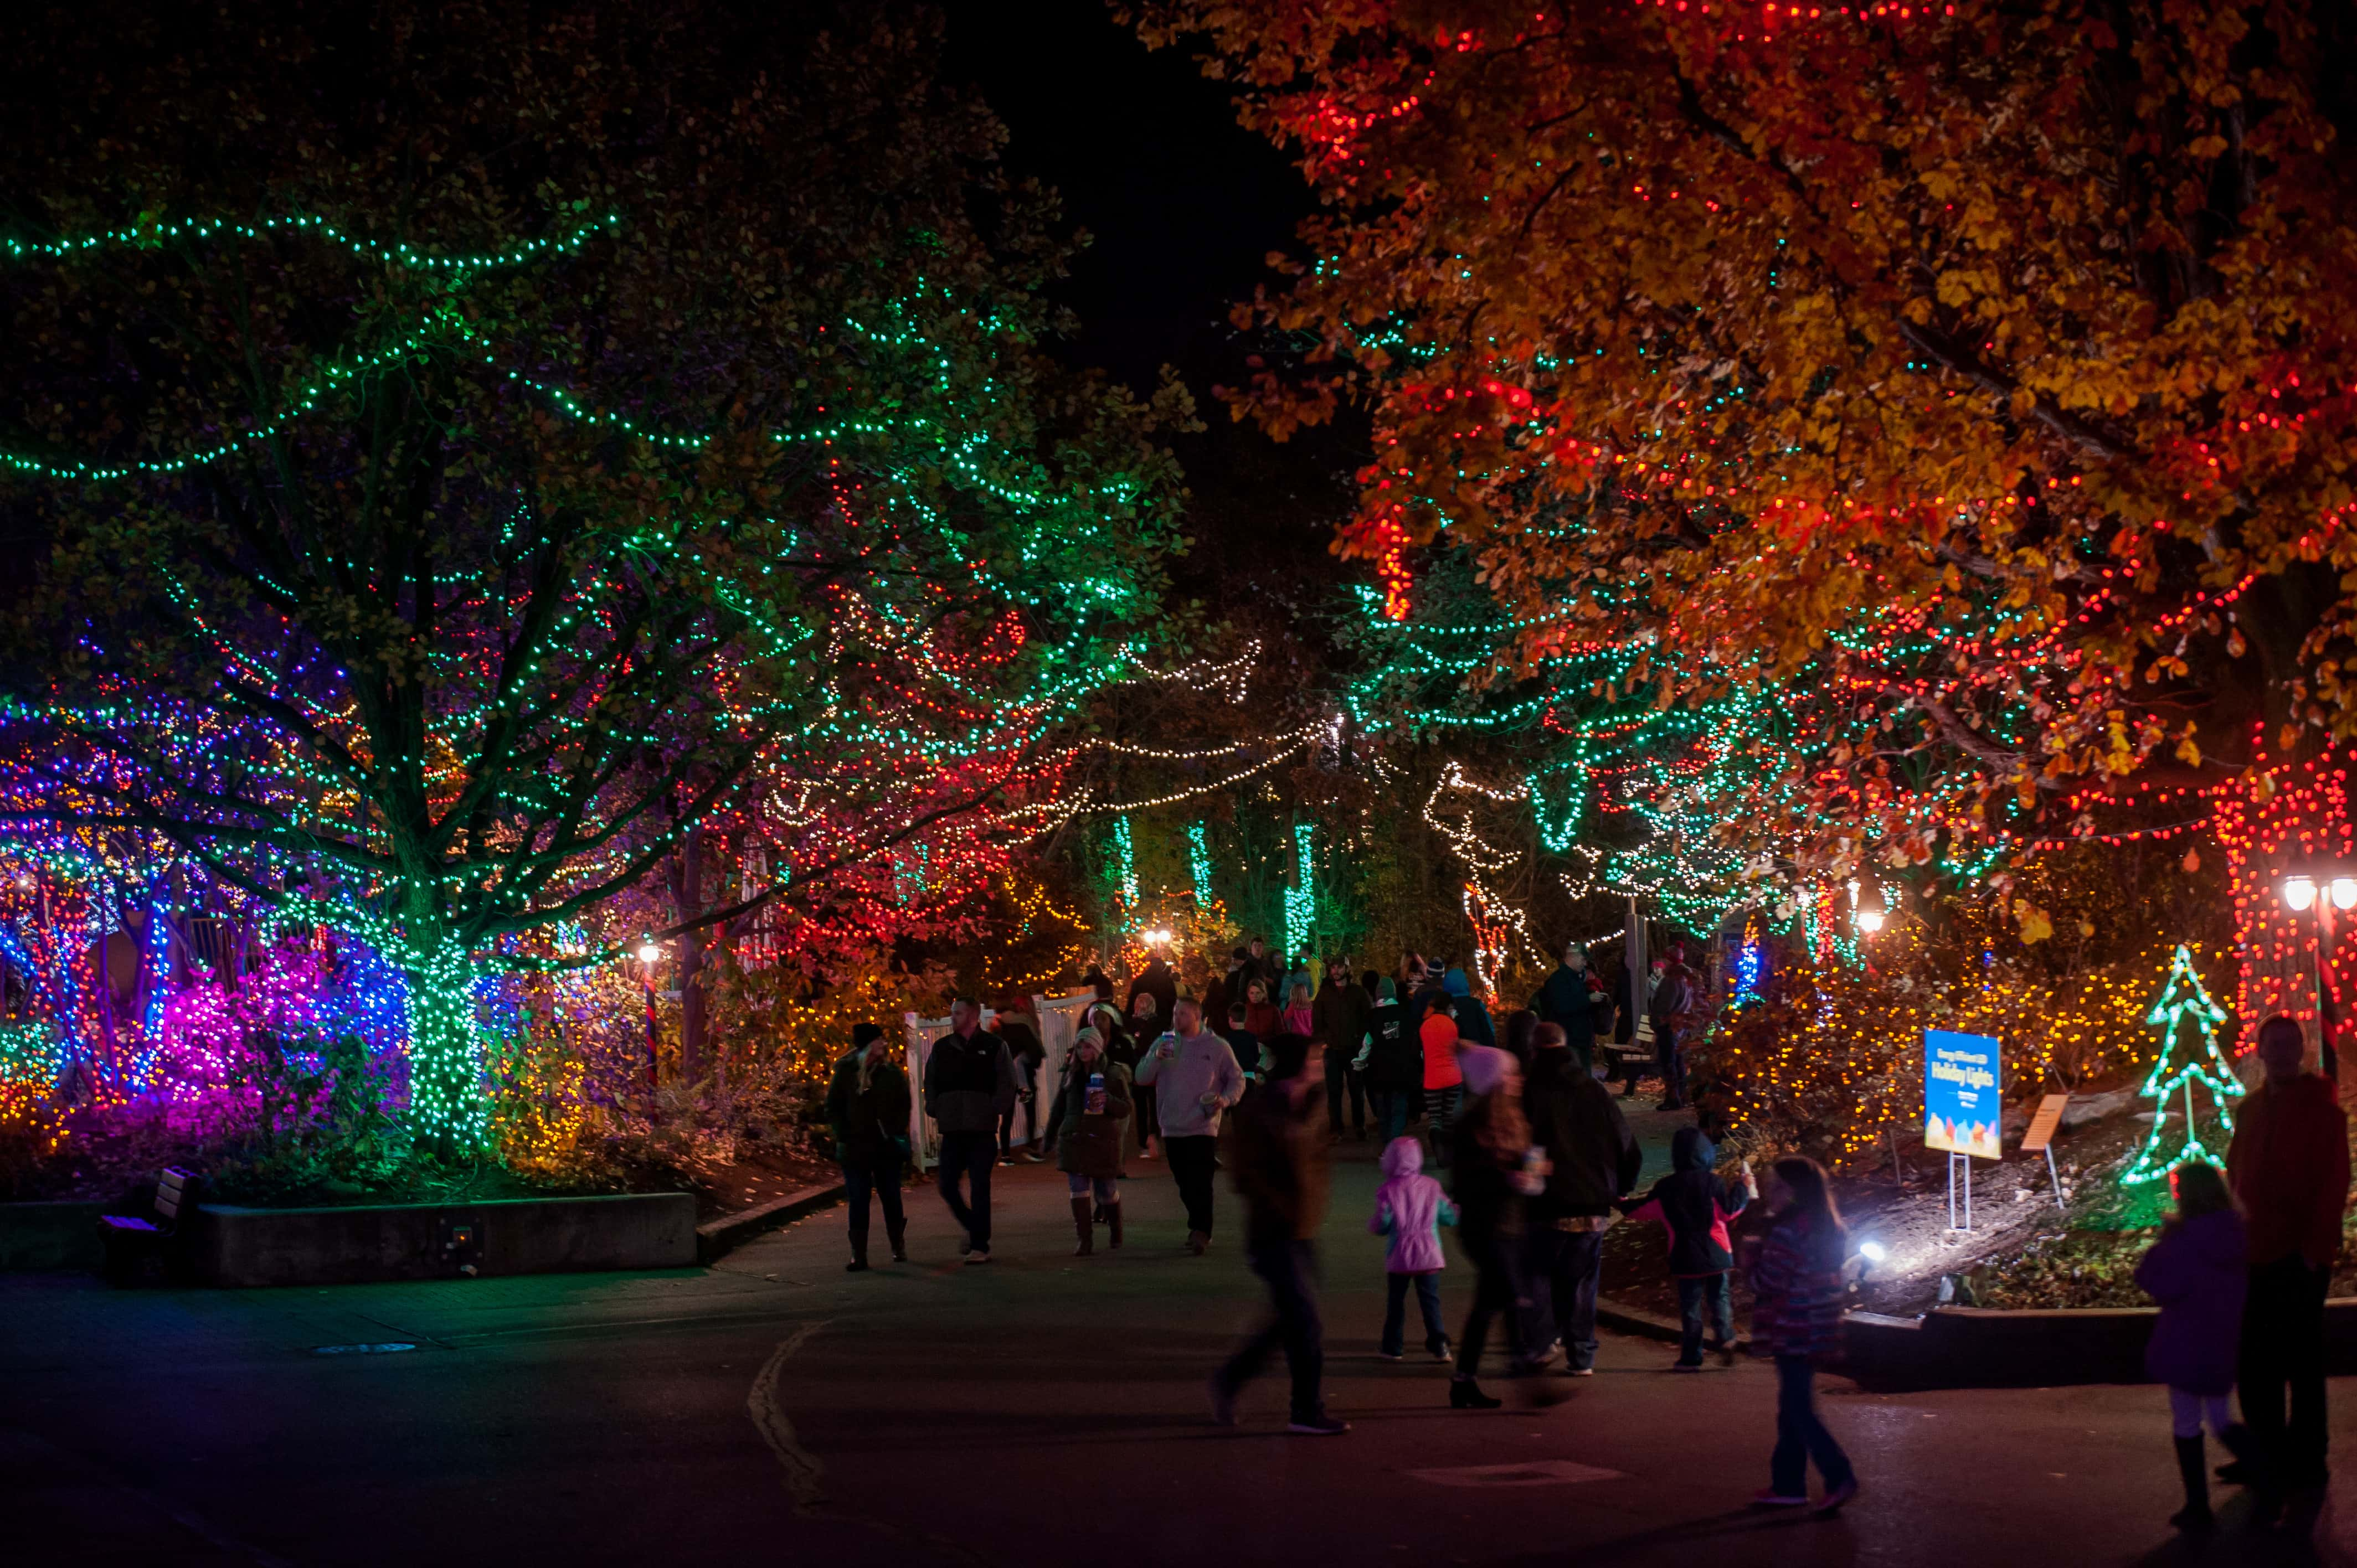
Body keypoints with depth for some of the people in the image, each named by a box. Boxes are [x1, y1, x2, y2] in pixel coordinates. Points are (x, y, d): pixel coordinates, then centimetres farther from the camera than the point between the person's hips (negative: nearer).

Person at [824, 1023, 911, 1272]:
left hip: (887, 1148, 1)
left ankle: (898, 1247, 26)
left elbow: (904, 1106, 8)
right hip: (855, 1149, -1)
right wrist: (844, 1137, -7)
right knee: (858, 1202, -3)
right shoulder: (845, 1073, 0)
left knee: (891, 1198, 8)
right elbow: (833, 1109, 4)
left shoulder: (893, 1074, 3)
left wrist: (896, 1134, -5)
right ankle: (859, 1256, -2)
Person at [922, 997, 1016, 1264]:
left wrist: (991, 1111, -9)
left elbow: (1007, 1084, 0)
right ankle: (974, 1230, 25)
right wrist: (934, 1110, 4)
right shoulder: (941, 1048, 9)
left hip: (982, 1130, -4)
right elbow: (930, 1082, 17)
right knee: (948, 1186, 2)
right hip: (951, 1130, 4)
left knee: (980, 1188, -3)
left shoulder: (994, 1047, 0)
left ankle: (980, 1246, 3)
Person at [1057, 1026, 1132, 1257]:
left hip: (1104, 1141, -3)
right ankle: (1085, 1240, -3)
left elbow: (1126, 1108, -4)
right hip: (1075, 1140, 3)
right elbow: (1060, 1106, 20)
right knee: (1079, 1191, -6)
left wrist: (1107, 1101, -24)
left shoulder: (1113, 1073, -1)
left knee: (1106, 1191, 4)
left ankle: (1115, 1231, 29)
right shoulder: (1071, 1074, 12)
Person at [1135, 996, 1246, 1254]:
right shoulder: (1164, 1043, 7)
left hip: (1203, 1128, -4)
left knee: (1200, 1185, -13)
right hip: (1172, 1128, 4)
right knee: (1185, 1186, 10)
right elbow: (1141, 1078, 3)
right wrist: (1156, 1058, -14)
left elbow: (1237, 1079, 6)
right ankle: (1199, 1229, 24)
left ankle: (1200, 1233, -12)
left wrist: (1225, 1100, -13)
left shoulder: (1217, 1047, 0)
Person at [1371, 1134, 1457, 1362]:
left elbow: (1381, 1225, -10)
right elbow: (1449, 1217, 2)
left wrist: (1372, 1221, 13)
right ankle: (1439, 1346, -2)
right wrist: (1454, 1207, 25)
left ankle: (1393, 1347, 18)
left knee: (1396, 1302, 12)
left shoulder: (1388, 1190, -9)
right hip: (1428, 1255, 2)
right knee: (1430, 1301, 5)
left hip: (1400, 1257, -2)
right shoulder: (1431, 1187, -2)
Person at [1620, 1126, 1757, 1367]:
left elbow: (1644, 1211, 9)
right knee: (1719, 1298, 13)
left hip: (1685, 1258, 1)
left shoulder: (1665, 1187, -1)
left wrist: (1624, 1205, 28)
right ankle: (1726, 1339, -9)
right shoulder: (1713, 1182, -7)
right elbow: (1729, 1211, -9)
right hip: (1716, 1255, 0)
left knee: (1690, 1305, 6)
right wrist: (1744, 1188, 1)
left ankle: (1691, 1357, 4)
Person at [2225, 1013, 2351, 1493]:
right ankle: (2267, 1454, 23)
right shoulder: (2250, 1108, 12)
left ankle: (2305, 1464, 9)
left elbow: (2334, 1184, -12)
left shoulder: (2321, 1108, -8)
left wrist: (2315, 1249, -17)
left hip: (2299, 1257, -7)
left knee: (2302, 1362, 1)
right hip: (2255, 1256, 7)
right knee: (2254, 1363, 11)